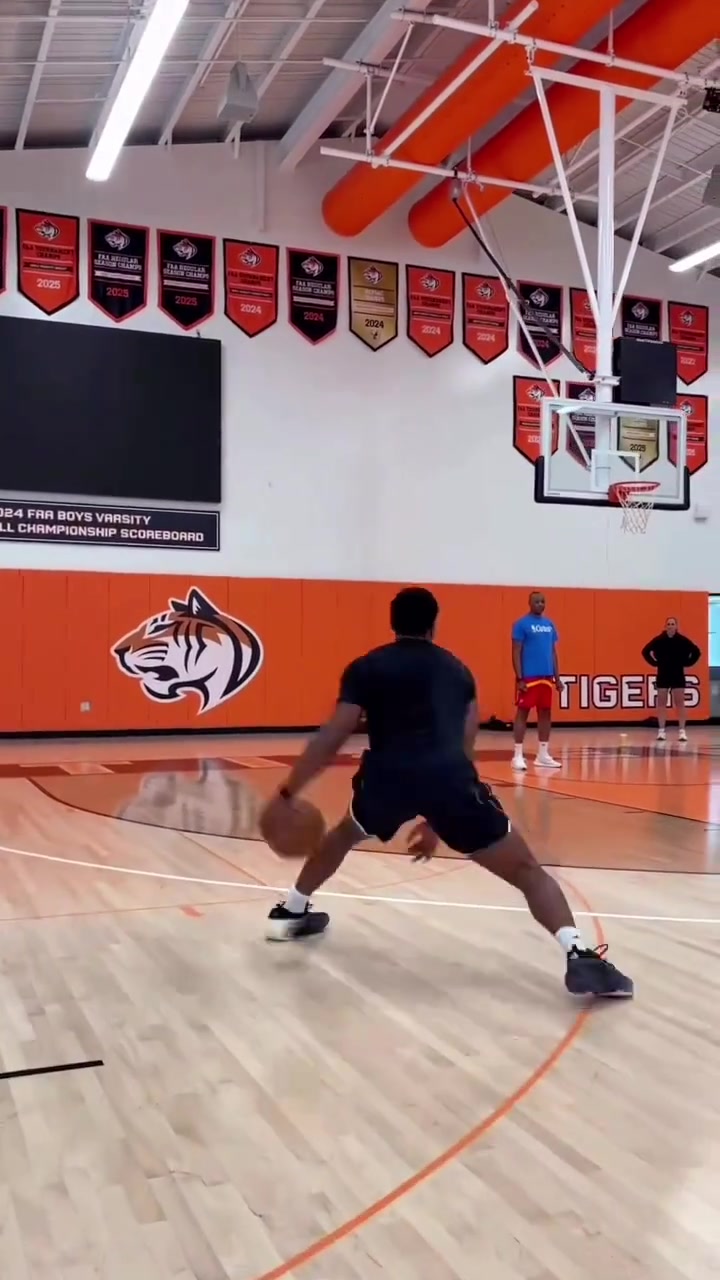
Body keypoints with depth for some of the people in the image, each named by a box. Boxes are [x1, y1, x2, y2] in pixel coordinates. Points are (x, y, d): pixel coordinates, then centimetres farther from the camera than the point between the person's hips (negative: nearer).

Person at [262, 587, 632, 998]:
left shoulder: (367, 668, 19)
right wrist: (438, 821, 34)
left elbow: (332, 739, 10)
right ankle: (580, 956, -10)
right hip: (449, 777, -1)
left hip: (388, 774, 1)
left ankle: (291, 912, 44)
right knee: (527, 871, 9)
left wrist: (288, 793, 18)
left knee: (345, 834, 35)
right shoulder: (457, 670, 26)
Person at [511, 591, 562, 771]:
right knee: (522, 713, -3)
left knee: (546, 713, 9)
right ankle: (518, 755, 1)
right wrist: (519, 678, -15)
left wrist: (557, 677, 12)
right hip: (528, 677, -7)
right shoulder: (521, 624, -6)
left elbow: (553, 652, 17)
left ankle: (543, 755, 17)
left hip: (547, 677, 7)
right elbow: (516, 653, -9)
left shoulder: (550, 625, 13)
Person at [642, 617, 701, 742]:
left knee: (679, 703, 0)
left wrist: (686, 663, -2)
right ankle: (661, 731, 8)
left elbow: (696, 652, 1)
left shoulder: (682, 640, -6)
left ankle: (682, 731, 3)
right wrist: (655, 663, 0)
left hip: (678, 675, -1)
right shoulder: (658, 640, -5)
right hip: (663, 675, 1)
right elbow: (646, 651, 5)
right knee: (662, 703, 3)